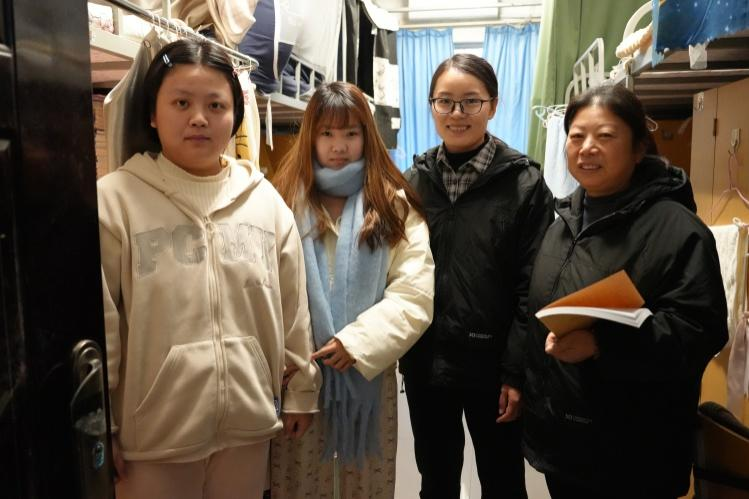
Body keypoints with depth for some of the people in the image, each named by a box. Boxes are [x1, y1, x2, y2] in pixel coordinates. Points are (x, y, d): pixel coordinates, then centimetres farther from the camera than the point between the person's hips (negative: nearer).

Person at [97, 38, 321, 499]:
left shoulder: (265, 200, 0)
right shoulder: (115, 201, -10)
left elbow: (293, 307, 5)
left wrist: (301, 388, 9)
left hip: (248, 421, 3)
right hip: (155, 432, -3)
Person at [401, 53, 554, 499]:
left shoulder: (524, 181, -7)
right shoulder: (413, 181, 3)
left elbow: (532, 286, -9)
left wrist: (518, 370, -12)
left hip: (491, 363, -3)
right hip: (425, 362, 3)